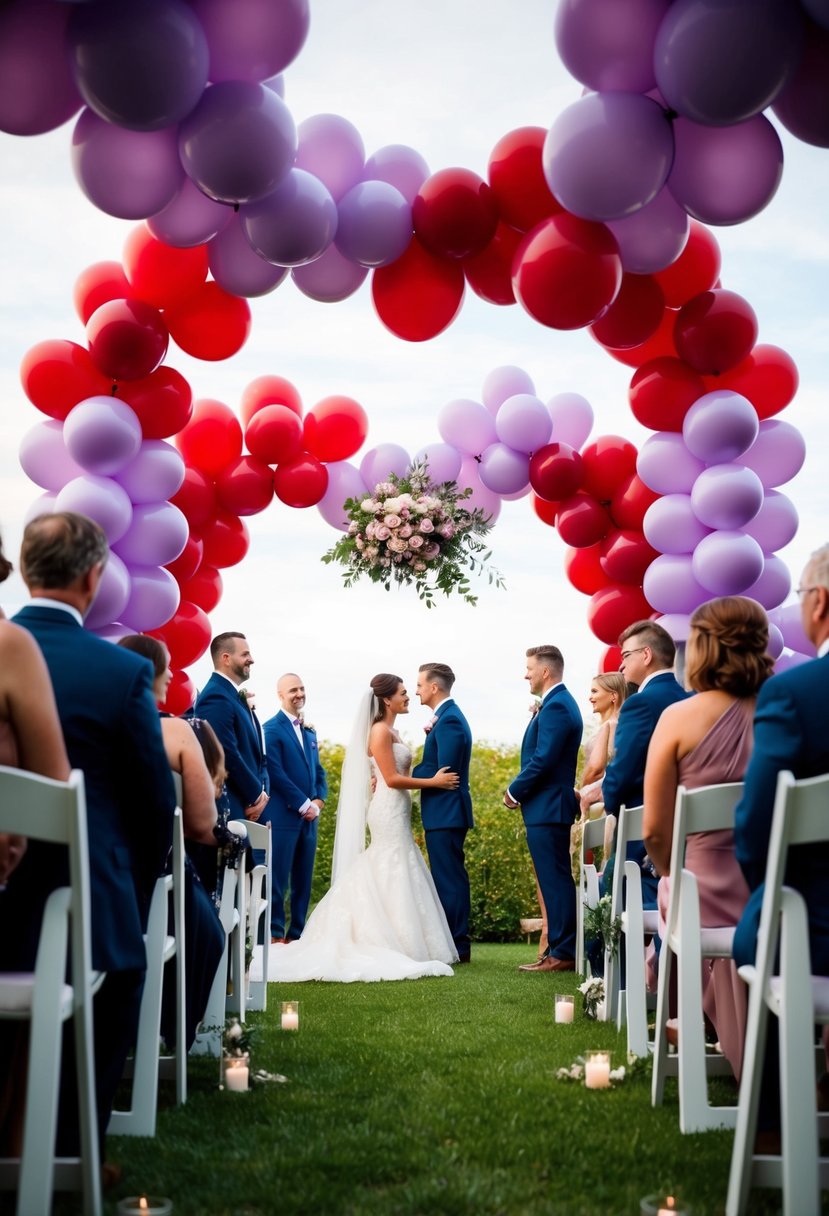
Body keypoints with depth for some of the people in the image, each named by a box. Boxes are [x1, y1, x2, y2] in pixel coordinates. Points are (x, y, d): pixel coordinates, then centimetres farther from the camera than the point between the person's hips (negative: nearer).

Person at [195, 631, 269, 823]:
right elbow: (227, 755, -21)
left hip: (248, 805, 10)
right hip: (228, 808, -10)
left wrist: (261, 791, 3)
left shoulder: (235, 697, 17)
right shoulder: (216, 698, -15)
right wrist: (256, 794, -10)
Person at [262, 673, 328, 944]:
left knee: (303, 879, 8)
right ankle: (276, 934, 3)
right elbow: (276, 772, -13)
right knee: (278, 879, -4)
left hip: (309, 816, 7)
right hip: (283, 815, -7)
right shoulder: (272, 728, -6)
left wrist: (319, 801, 1)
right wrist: (304, 804, -13)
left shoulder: (309, 731, 17)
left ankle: (297, 933, 14)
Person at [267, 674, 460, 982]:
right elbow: (391, 778, -17)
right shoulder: (381, 731, -13)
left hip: (396, 813, 10)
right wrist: (433, 782, -14)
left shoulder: (390, 731, 16)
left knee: (386, 881, 9)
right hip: (389, 813, -10)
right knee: (394, 879, -7)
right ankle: (397, 948, -5)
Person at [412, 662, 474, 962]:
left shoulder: (449, 720, -16)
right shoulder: (448, 717, 16)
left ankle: (456, 946, -3)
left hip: (445, 813, -11)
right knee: (450, 879, 13)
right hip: (446, 813, 11)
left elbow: (443, 771, -21)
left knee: (449, 879, -7)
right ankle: (456, 945, 19)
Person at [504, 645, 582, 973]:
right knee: (555, 881, 12)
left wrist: (514, 791, -10)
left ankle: (562, 953, -3)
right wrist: (521, 790, 10)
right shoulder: (560, 703, 17)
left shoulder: (555, 706, -16)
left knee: (555, 881, -6)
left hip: (547, 809, -11)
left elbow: (542, 760, -21)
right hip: (551, 808, 11)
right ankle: (560, 949, 17)